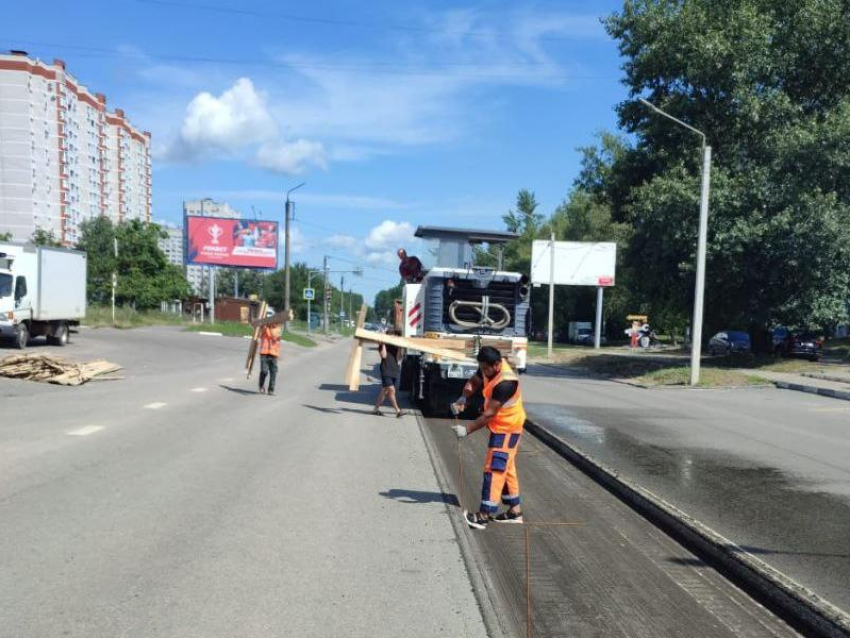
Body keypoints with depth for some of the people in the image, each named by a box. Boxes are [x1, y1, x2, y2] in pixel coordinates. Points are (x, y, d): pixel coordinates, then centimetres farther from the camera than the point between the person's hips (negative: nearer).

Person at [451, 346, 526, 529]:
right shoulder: (489, 368, -7)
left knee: (494, 469, -11)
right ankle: (515, 510, 26)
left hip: (507, 428, -10)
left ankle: (484, 515, -11)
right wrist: (463, 399, -12)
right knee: (506, 468, 16)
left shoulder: (505, 382, -32)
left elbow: (489, 413, -30)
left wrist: (467, 430, -27)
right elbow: (474, 382, 7)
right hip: (500, 426, 10)